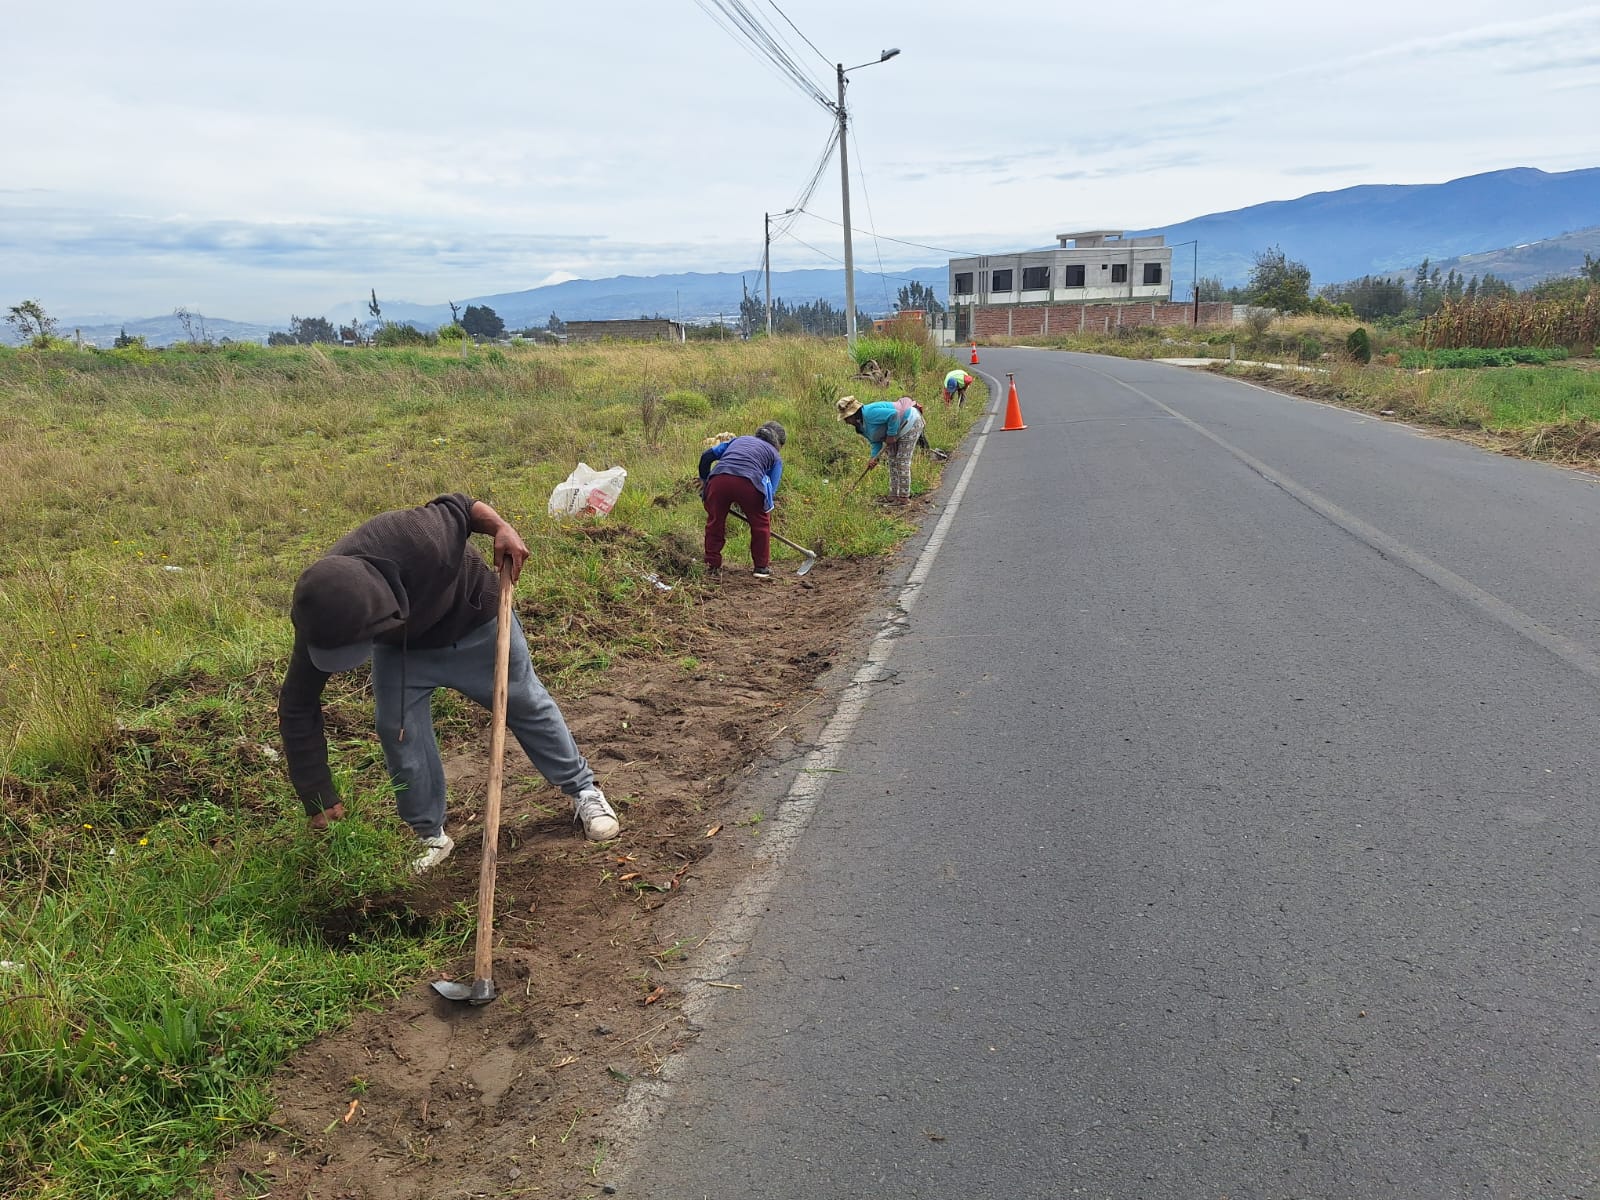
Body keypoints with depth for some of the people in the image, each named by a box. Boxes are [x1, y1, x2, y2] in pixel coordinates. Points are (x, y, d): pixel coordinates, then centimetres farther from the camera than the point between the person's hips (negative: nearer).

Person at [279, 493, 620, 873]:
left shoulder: (418, 542, -46)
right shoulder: (322, 618, -34)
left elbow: (458, 506, -21)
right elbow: (298, 712, -23)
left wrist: (501, 528, -39)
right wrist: (320, 802, -20)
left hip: (474, 623, -2)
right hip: (400, 648, 2)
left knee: (526, 704, 10)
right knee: (398, 732, -9)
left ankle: (584, 791, 30)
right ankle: (432, 836, 13)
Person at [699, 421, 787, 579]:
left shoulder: (738, 440, 36)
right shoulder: (775, 456, 27)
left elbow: (707, 455, 27)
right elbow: (771, 490, 18)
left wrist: (703, 480, 36)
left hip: (718, 479, 2)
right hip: (748, 482, -2)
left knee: (714, 521, 20)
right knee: (760, 523, 19)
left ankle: (712, 565, 26)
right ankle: (762, 567, 25)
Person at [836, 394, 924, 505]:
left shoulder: (869, 413, -30)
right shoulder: (861, 425, 3)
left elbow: (893, 414, -36)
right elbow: (876, 441, 4)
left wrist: (891, 435, -27)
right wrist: (874, 457, -12)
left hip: (910, 423, -11)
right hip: (899, 430, 11)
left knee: (902, 461, -10)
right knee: (892, 461, 12)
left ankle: (904, 497, -6)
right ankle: (893, 496, 17)